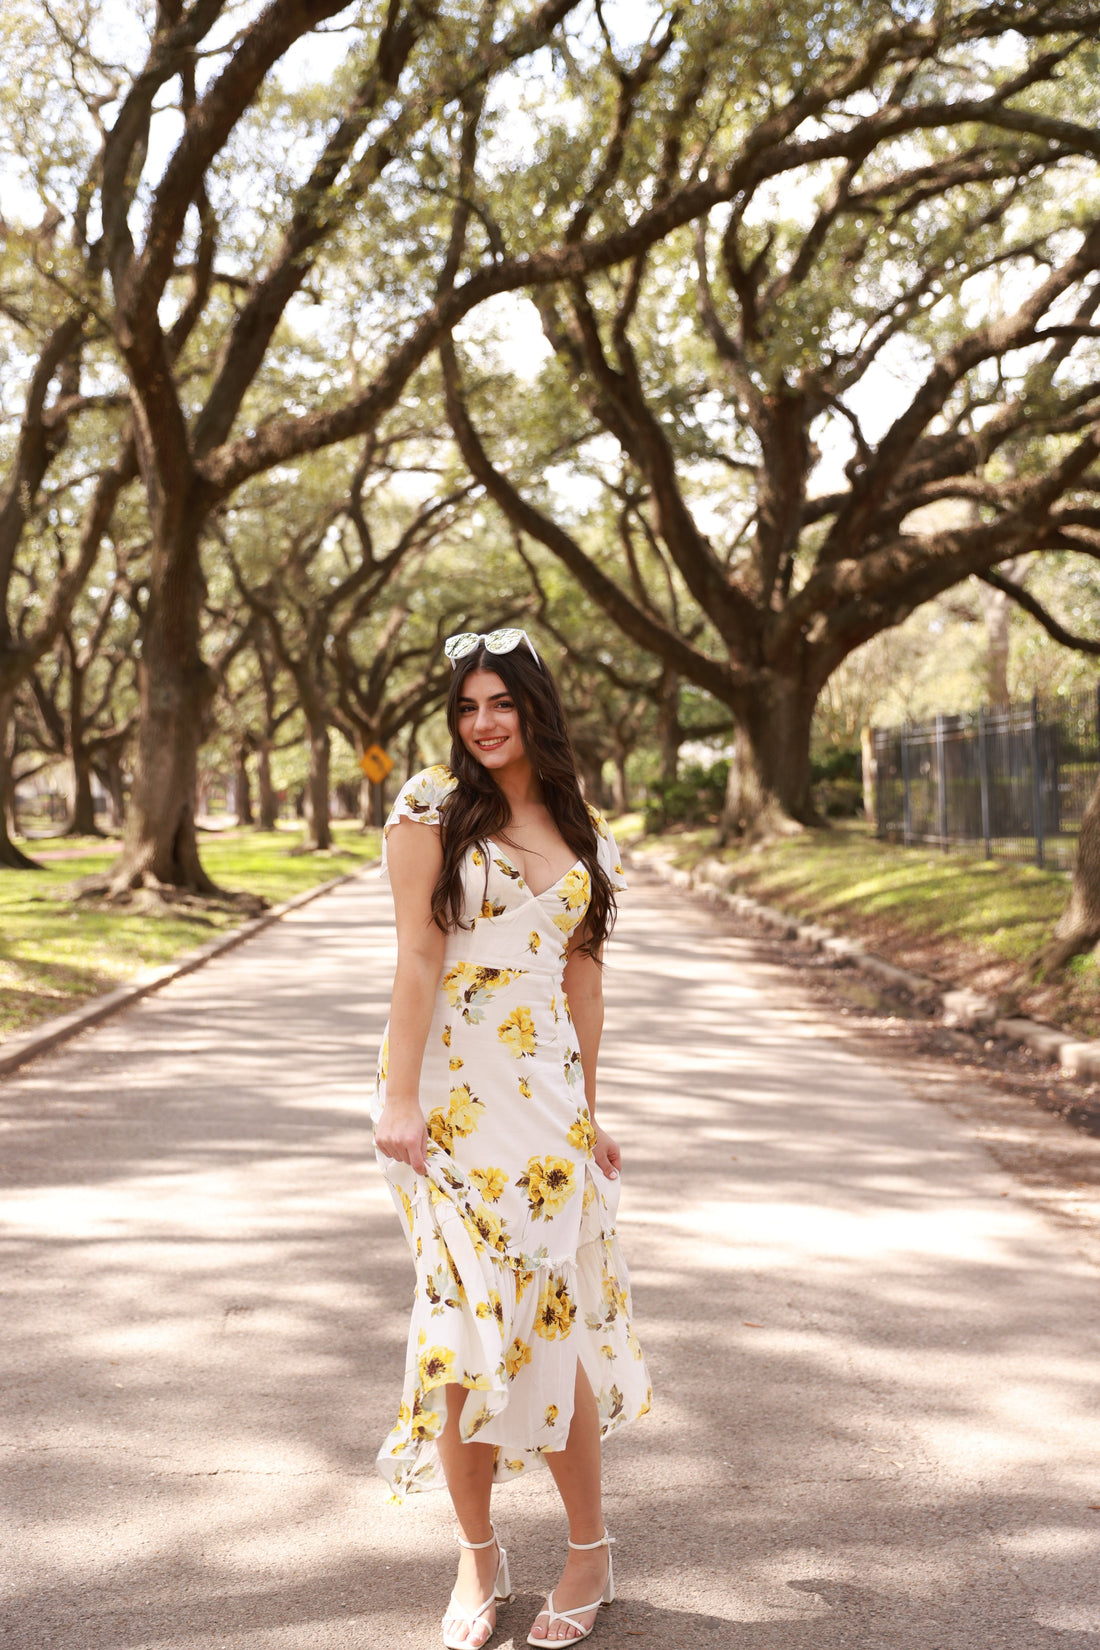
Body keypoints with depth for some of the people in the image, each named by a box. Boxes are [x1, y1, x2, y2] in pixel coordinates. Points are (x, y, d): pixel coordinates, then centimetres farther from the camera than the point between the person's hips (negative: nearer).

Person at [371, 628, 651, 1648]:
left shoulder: (583, 836, 12)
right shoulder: (434, 808, 0)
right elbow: (417, 955, -7)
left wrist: (586, 1113, 15)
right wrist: (398, 1098, -14)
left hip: (546, 1090, 3)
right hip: (450, 1085, -3)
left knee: (551, 1315, 2)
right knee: (468, 1316, 0)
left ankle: (589, 1552, 18)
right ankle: (478, 1557, 15)